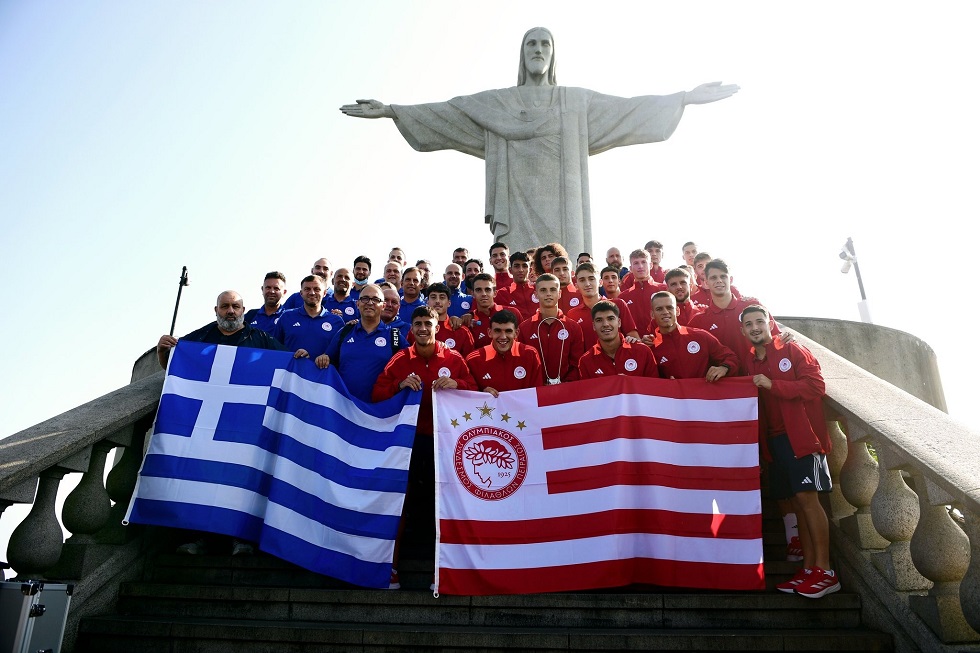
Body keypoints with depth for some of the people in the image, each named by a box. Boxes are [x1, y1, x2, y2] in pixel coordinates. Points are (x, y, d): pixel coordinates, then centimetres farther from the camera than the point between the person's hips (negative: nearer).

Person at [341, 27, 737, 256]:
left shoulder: (577, 101, 15)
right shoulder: (495, 103, 14)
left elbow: (629, 108, 10)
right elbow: (443, 112, 10)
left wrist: (687, 98, 4)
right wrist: (391, 110, 2)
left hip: (560, 210, 1)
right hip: (518, 210, -1)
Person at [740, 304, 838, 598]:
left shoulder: (793, 351, -1)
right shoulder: (750, 364, 15)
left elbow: (815, 385, -13)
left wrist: (773, 385, -16)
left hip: (802, 436, -6)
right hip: (774, 440, 6)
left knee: (807, 498, -9)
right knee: (797, 501, 7)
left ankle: (825, 571, -3)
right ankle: (809, 568, 12)